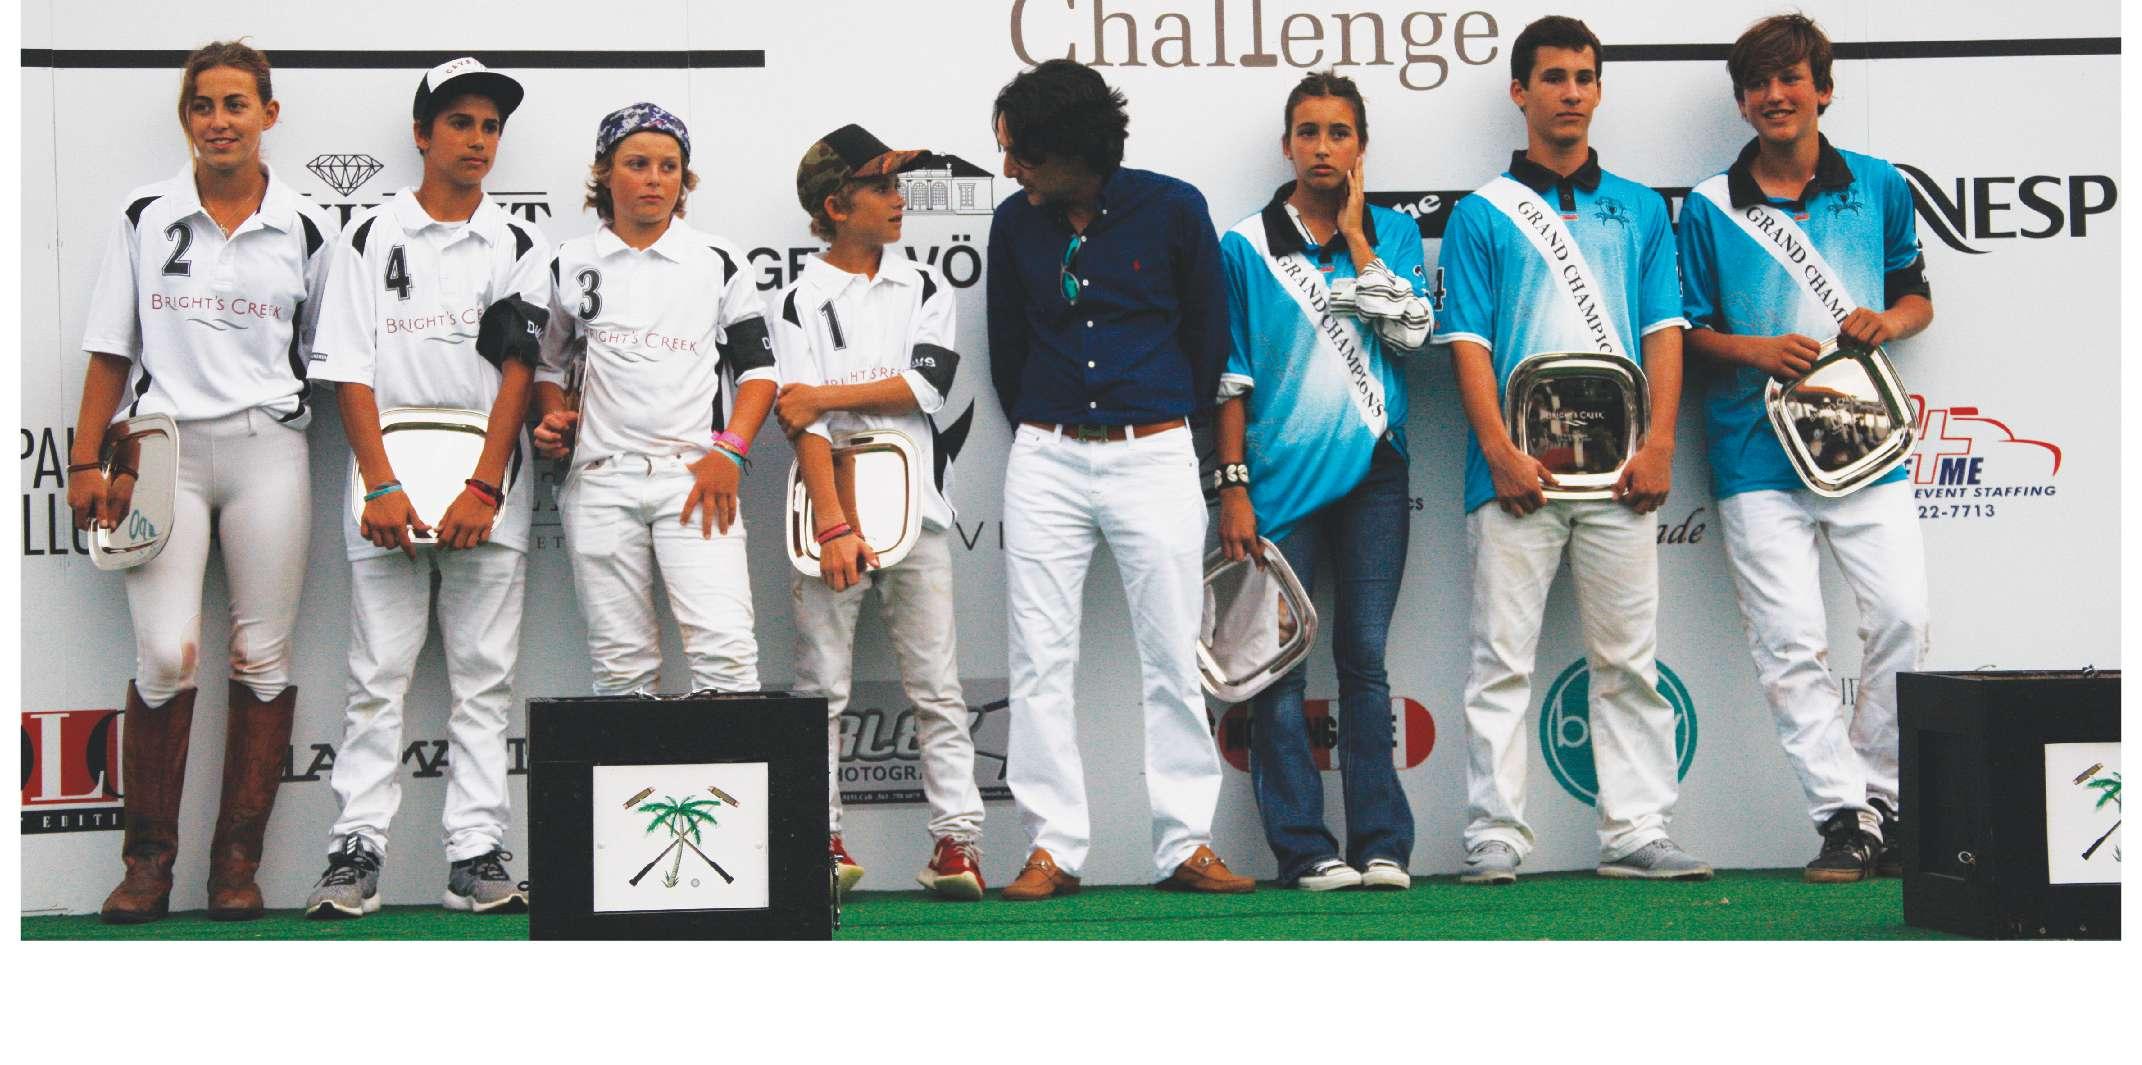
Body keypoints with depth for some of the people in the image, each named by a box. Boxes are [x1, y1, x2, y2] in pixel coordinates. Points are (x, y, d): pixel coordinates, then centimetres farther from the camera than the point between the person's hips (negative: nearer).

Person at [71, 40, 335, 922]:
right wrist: (88, 463, 3)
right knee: (165, 654, -11)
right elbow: (111, 352, 9)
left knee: (261, 655, 0)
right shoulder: (143, 218, 8)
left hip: (267, 451, 1)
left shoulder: (305, 231, 7)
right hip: (164, 450, -1)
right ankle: (149, 858, 0)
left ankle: (238, 860, 7)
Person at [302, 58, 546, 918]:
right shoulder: (372, 237, 6)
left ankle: (476, 856, 1)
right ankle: (357, 850, -2)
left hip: (488, 490, 1)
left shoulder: (519, 248, 10)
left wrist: (484, 490, -11)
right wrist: (382, 487, -11)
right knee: (378, 675, -3)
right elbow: (350, 371, 0)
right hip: (389, 483, -1)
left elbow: (518, 372, 1)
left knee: (484, 677, 0)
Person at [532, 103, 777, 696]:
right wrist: (554, 422, 1)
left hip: (695, 475, -1)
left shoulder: (716, 262, 9)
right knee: (621, 663, 1)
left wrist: (729, 452, -5)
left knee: (725, 648, -17)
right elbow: (549, 362, 22)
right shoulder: (571, 265, 12)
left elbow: (757, 367, 9)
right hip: (600, 479, 1)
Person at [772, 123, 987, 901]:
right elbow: (802, 420, -9)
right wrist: (833, 525, -19)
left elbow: (928, 384, -5)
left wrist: (825, 396, -9)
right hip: (829, 510, -2)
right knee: (821, 685, 0)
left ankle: (956, 837, 1)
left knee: (935, 685, 0)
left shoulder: (925, 288, 11)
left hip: (912, 507, 2)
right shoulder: (800, 300, 1)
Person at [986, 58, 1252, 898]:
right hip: (1046, 459, 2)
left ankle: (1186, 844, 5)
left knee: (1172, 657, -1)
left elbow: (1208, 334, 8)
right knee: (1039, 656, -2)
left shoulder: (1172, 209, -3)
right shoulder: (1015, 223, 4)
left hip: (1154, 454, -2)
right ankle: (1052, 847, 3)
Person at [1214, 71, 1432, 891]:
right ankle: (1304, 848, 1)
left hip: (1372, 470, 1)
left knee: (1365, 659, 2)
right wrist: (1233, 487, -4)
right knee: (1280, 667, -3)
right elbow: (1230, 376, 3)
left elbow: (1411, 331, -6)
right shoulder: (1247, 246, 4)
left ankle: (1382, 845, 4)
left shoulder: (1392, 234, 10)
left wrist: (1354, 235, -4)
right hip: (1281, 481, -1)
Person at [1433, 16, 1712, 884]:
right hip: (1519, 471, -3)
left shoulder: (1639, 210, 14)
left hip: (1618, 472, 3)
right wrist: (1499, 450, -12)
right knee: (1503, 658, -2)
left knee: (1628, 659, 4)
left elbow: (1663, 331, 9)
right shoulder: (1482, 215, 6)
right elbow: (1468, 341, -1)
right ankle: (1494, 838, 0)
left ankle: (1636, 833, 7)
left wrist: (1658, 443, -3)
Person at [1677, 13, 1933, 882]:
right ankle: (1842, 818, -2)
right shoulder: (1708, 207, 4)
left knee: (1902, 616, -7)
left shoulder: (1878, 186, 9)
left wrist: (1889, 322, -5)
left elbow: (1917, 296, 17)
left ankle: (1879, 797, 9)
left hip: (1866, 438, 1)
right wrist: (1756, 351, -12)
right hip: (1757, 448, -1)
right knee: (1789, 642, -7)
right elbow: (1687, 333, 6)